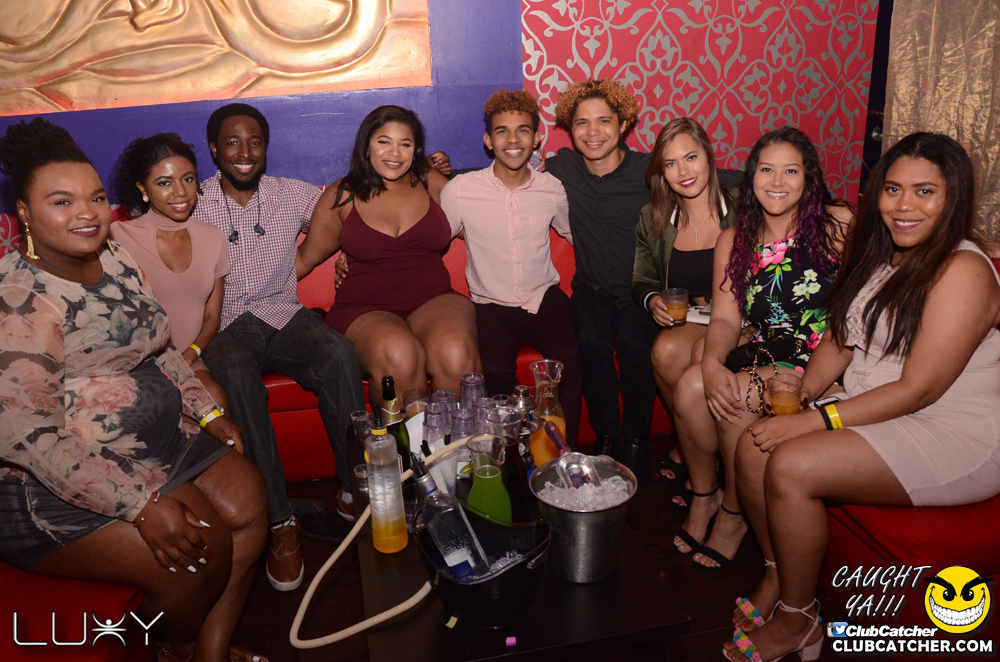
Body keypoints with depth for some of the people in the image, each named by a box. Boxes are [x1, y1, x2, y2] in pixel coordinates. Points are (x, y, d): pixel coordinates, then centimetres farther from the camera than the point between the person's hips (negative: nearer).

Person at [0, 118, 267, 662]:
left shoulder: (116, 263, 6)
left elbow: (156, 349, 19)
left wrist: (207, 411, 8)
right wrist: (142, 504, -30)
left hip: (155, 443, 9)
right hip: (54, 487, -9)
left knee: (247, 499, -1)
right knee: (202, 551, -20)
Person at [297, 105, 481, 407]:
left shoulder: (432, 184, 13)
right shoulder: (341, 196, 10)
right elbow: (305, 259, 19)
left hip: (434, 301, 1)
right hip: (364, 311, -1)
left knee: (456, 354, -34)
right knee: (398, 356, -36)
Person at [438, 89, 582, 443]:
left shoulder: (552, 189, 2)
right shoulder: (460, 191, -5)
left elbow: (577, 235, 19)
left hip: (545, 297, 2)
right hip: (492, 305, -1)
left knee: (570, 359, -26)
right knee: (496, 373, -28)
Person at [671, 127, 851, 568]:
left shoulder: (837, 225, -3)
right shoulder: (734, 241, 9)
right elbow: (725, 318, 2)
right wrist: (712, 363, -20)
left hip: (821, 362, -4)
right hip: (763, 356, 4)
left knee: (736, 398, -27)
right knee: (690, 386, -22)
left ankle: (735, 512, 0)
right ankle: (704, 494, 4)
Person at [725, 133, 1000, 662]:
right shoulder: (880, 256, 8)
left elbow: (918, 389, -22)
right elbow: (841, 336, 11)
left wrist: (817, 420, -23)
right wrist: (804, 390, -7)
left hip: (955, 438, -8)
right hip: (875, 411, 8)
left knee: (791, 467, -26)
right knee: (753, 447, -11)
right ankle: (778, 575, 10)